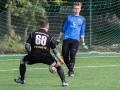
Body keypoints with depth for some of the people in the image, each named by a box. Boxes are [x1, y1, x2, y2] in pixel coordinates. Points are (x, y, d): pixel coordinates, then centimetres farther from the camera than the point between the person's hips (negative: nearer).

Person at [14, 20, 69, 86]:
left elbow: (27, 46, 6)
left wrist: (30, 54, 24)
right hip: (46, 56, -1)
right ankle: (63, 82, 6)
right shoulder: (49, 37, 12)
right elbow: (55, 50, 12)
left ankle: (22, 79, 32)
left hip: (34, 56, 1)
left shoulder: (32, 34, 13)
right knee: (58, 65, 17)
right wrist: (61, 60, 20)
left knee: (22, 61, 27)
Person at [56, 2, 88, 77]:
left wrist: (83, 43, 13)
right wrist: (58, 40, 11)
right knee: (65, 55, -5)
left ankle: (71, 71, -9)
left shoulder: (82, 19, 13)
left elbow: (82, 32, 17)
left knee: (72, 55, -18)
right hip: (66, 39, 1)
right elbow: (63, 30, 15)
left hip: (75, 40, -1)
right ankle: (70, 69, 15)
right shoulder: (69, 17, 12)